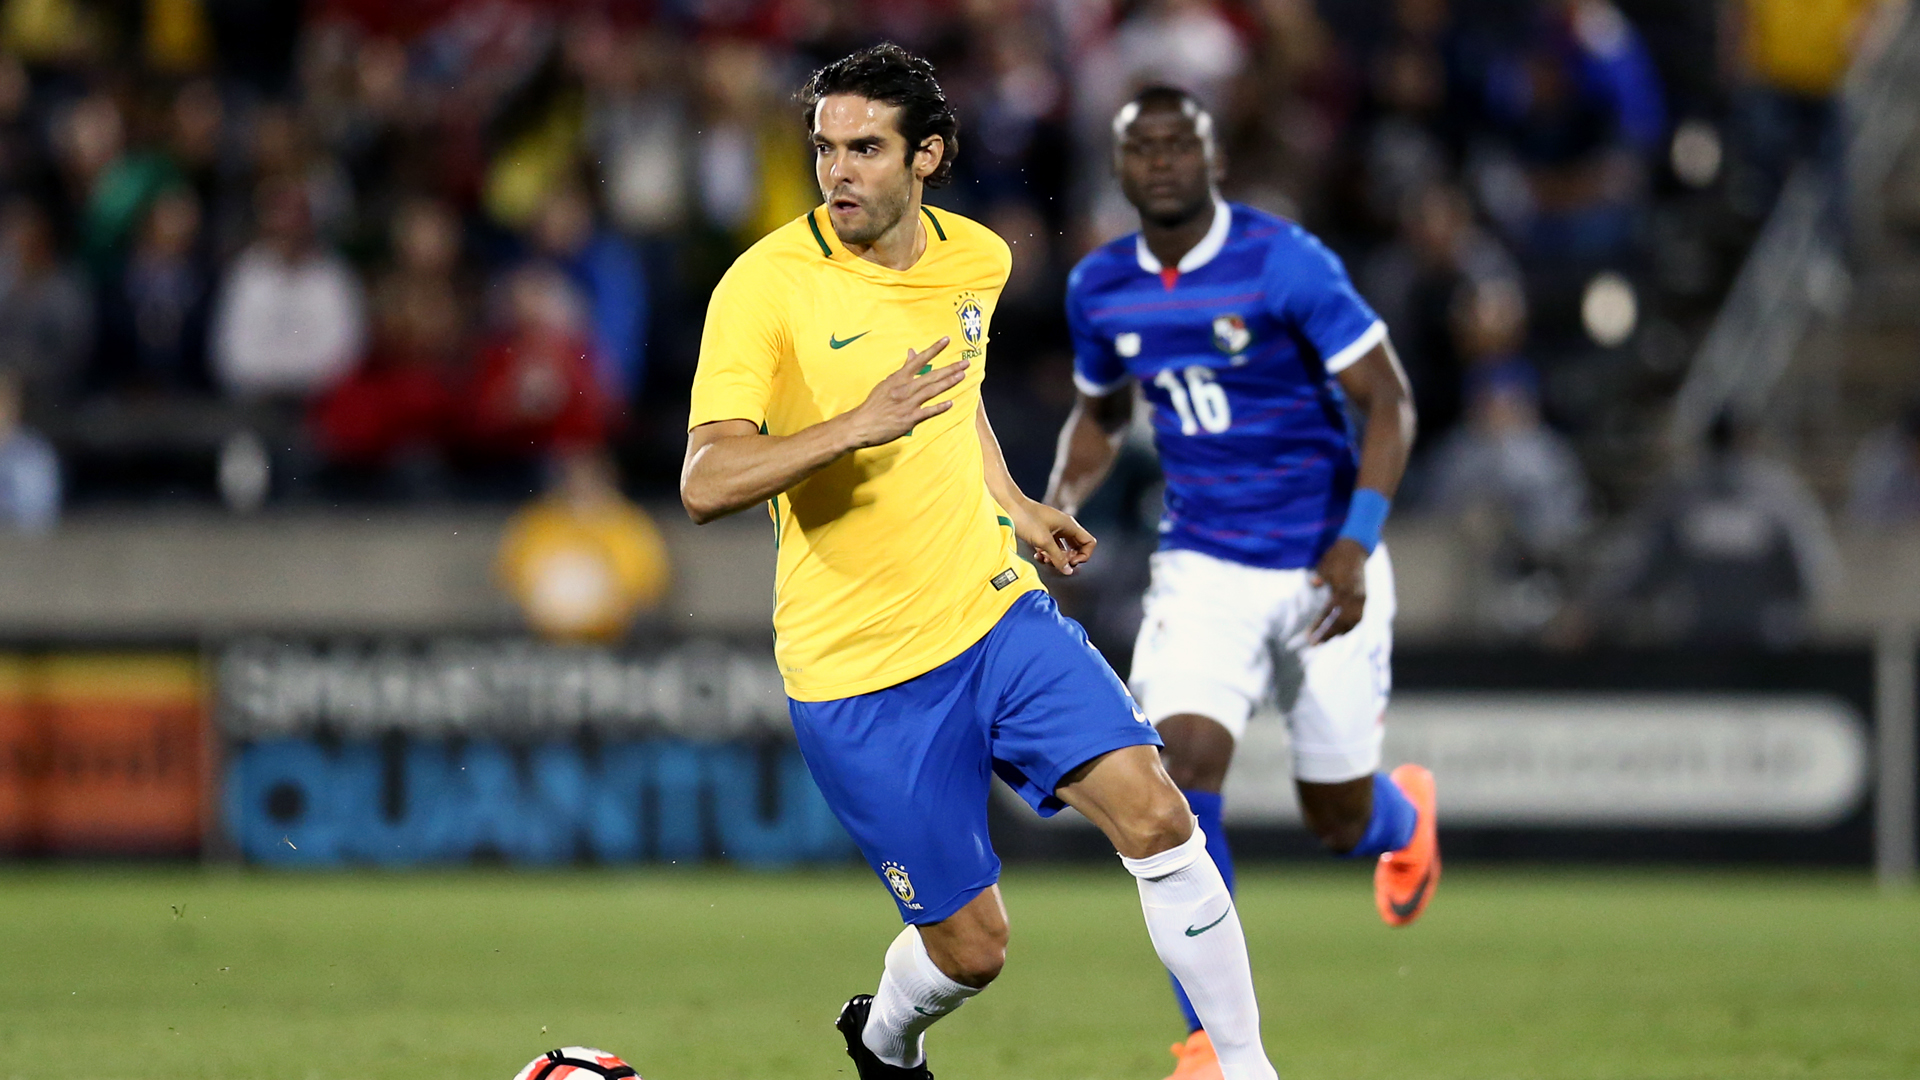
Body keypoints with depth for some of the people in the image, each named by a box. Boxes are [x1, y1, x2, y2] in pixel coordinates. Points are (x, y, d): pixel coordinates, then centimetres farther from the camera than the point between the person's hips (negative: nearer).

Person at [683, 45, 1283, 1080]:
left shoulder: (976, 258, 3)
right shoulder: (765, 285, -15)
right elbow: (705, 484, -25)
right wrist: (858, 426, -36)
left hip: (995, 611, 5)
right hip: (858, 668, -4)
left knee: (1154, 816, -14)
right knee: (970, 944, 0)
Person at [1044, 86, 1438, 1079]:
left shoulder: (1284, 264, -16)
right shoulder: (1100, 289, 0)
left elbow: (1388, 401, -13)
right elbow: (1100, 413, 19)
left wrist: (1356, 542, -24)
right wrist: (1060, 503, -1)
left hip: (1324, 570, -3)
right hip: (1203, 571, 3)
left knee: (1336, 821, 8)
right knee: (1181, 765, -20)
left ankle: (1403, 812, 49)